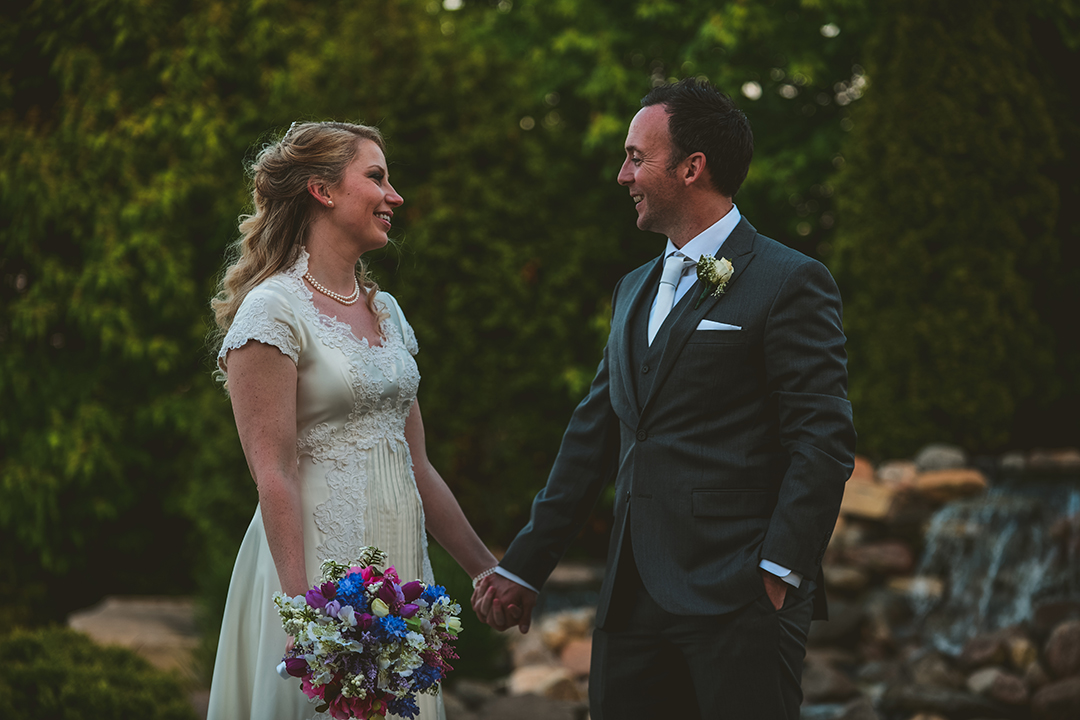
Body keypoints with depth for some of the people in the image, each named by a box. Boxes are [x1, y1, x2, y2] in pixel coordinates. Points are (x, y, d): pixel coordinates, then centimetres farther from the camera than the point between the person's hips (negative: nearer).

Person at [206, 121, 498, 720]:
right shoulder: (274, 309, -9)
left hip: (399, 561, 7)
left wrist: (488, 571, 15)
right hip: (322, 561, -7)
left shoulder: (386, 312, 14)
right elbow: (273, 474, -15)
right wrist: (304, 608, -22)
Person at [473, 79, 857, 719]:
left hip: (738, 598, -7)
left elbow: (824, 444, -10)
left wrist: (779, 575, -18)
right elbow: (594, 438, 22)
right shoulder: (635, 289, 21)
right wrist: (523, 568, 19)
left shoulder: (792, 283, -4)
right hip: (633, 600, 7)